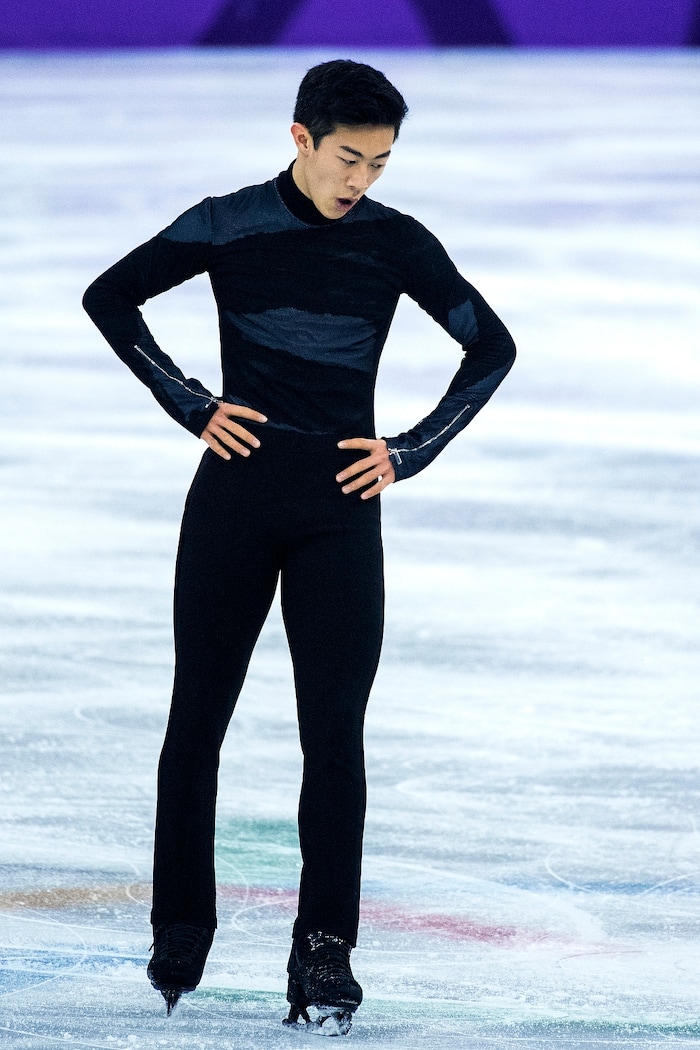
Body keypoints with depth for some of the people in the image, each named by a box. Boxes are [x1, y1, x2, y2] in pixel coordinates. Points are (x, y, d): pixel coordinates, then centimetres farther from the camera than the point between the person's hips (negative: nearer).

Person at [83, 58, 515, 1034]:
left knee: (335, 733, -7)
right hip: (237, 494, 0)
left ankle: (324, 954, -6)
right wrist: (192, 405, 0)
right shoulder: (229, 226, -1)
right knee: (197, 721, 6)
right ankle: (181, 930, 20)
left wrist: (410, 452, 2)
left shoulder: (397, 244, 1)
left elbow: (492, 347, 10)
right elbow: (110, 297, 8)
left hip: (340, 506, 0)